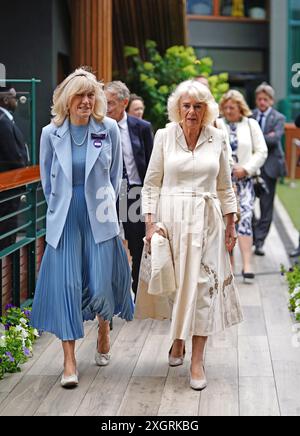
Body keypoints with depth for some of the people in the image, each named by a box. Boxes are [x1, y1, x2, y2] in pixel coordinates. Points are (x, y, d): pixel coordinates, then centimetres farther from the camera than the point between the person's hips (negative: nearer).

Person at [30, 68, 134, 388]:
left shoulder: (109, 129, -2)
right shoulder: (51, 133, -1)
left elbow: (115, 174, 9)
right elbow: (47, 178, 11)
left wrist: (105, 205, 11)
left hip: (99, 218, 0)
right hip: (64, 220, 0)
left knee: (102, 281, 0)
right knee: (65, 284, -4)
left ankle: (103, 333, 33)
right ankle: (69, 362, 1)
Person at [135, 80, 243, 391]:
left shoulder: (217, 138, 3)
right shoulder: (164, 136, -1)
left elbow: (225, 187, 10)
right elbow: (151, 183, 1)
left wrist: (231, 225, 9)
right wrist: (150, 222, -6)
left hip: (205, 221, 0)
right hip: (170, 218, 0)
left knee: (202, 285, -3)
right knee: (173, 283, 7)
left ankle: (197, 361, 2)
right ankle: (177, 340, 33)